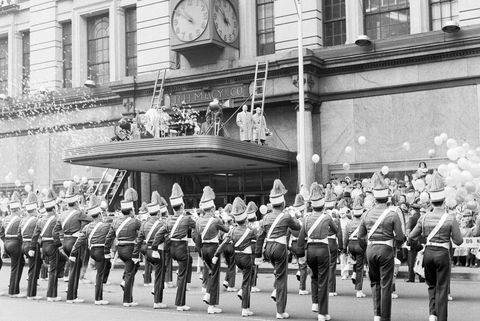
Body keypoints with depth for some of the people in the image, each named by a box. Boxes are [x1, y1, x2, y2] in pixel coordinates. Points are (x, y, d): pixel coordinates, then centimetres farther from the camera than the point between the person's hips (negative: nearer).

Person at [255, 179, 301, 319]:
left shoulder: (266, 217, 5)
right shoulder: (286, 217, -8)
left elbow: (260, 237, 7)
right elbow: (297, 227, 9)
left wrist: (258, 255, 12)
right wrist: (295, 219, 30)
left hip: (268, 249, 5)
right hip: (280, 248, -5)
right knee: (281, 278, 2)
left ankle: (275, 291, 17)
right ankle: (281, 312, 6)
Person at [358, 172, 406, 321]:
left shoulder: (368, 214, 2)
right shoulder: (392, 215, -10)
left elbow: (360, 235, 9)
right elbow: (400, 237, -9)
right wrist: (395, 241, 12)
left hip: (370, 249, 4)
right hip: (386, 250, -4)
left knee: (375, 282, 19)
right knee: (385, 285, 4)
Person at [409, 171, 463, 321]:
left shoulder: (424, 218, -3)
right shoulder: (450, 219, -11)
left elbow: (411, 237, 4)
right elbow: (458, 241, -6)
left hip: (428, 253, 3)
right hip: (443, 254, -3)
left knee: (432, 285, 21)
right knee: (442, 288, 6)